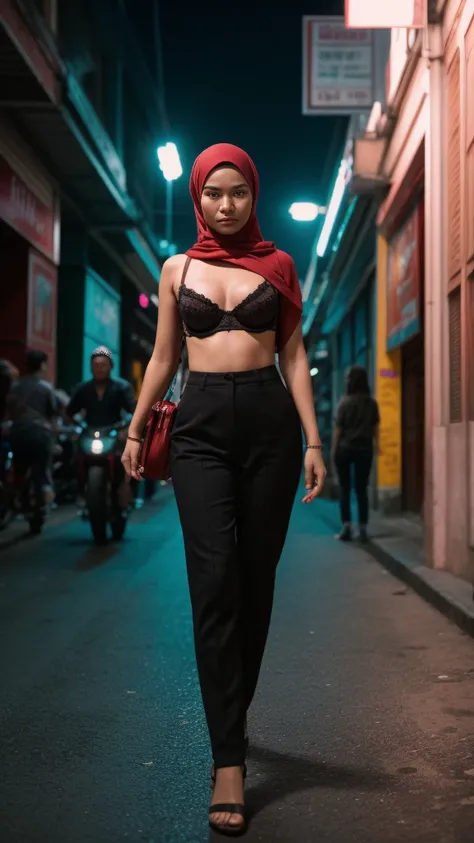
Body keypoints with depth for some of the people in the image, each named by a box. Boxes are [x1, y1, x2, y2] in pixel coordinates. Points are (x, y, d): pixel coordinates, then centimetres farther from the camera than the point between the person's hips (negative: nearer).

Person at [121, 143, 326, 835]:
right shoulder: (178, 269, 12)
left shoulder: (277, 264, 10)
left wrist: (313, 439, 0)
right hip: (202, 423, 0)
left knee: (256, 579, 5)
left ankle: (234, 718, 25)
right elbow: (163, 357, 17)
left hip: (270, 419, 1)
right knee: (215, 581, -10)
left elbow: (293, 355, 7)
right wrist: (135, 428, 15)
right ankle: (229, 760, -9)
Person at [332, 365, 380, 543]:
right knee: (362, 489, 7)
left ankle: (347, 526, 1)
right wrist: (376, 444, 18)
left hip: (345, 447, -2)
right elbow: (376, 427, 3)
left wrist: (334, 450, 2)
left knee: (344, 488, 8)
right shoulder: (372, 403, -1)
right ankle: (363, 529, 5)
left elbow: (338, 428, -6)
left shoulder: (345, 402, -7)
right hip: (364, 448, 2)